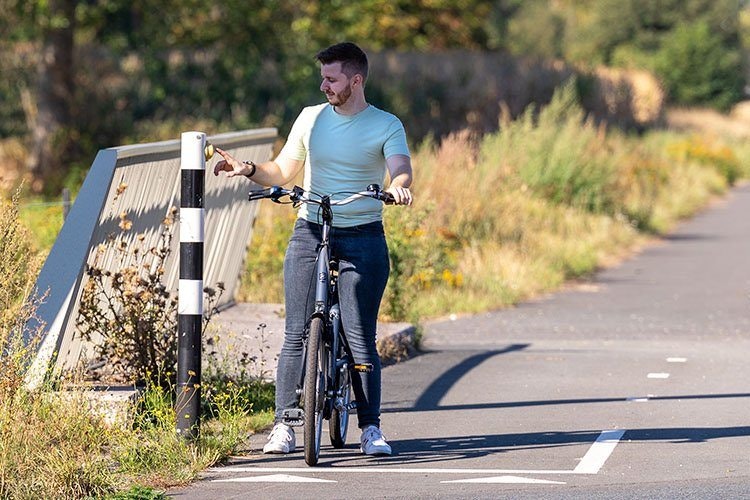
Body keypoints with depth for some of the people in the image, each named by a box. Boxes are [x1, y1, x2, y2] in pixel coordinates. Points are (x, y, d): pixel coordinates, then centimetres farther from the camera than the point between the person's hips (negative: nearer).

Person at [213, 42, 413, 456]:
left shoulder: (386, 126, 1)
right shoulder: (311, 119, 9)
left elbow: (400, 169, -15)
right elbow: (281, 172, 13)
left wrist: (398, 187, -38)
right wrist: (249, 169, -6)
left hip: (362, 236, -3)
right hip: (310, 232, 3)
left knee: (360, 337, -7)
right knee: (296, 333, -3)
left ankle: (370, 427, 0)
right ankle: (284, 425, 0)